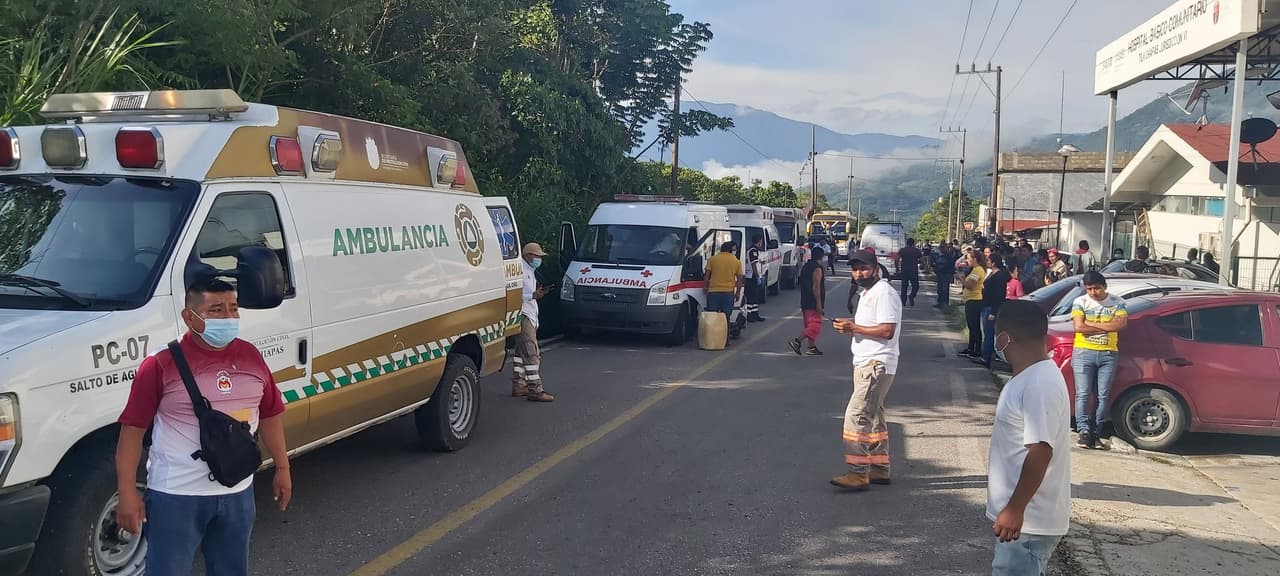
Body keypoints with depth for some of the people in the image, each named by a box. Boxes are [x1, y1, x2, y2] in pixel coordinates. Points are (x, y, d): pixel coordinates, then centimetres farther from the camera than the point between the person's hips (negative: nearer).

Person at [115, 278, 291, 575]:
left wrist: (282, 468, 13)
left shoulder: (251, 356, 2)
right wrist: (127, 493, -13)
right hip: (176, 495, -5)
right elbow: (133, 429, -10)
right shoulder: (161, 364, -13)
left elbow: (270, 414, 12)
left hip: (237, 492, 5)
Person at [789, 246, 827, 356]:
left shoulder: (806, 266, 14)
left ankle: (812, 347, 16)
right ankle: (797, 341, -17)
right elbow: (816, 287, -20)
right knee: (815, 326, -8)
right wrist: (818, 303, -20)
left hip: (805, 302, 10)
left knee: (810, 325, 14)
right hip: (813, 303, -10)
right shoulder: (817, 268, -14)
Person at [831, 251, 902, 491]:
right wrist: (850, 326, 5)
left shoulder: (884, 293, -15)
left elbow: (887, 330, -23)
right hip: (866, 363, 11)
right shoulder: (867, 293, 17)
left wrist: (854, 327, -18)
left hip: (876, 365, -11)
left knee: (856, 415, -14)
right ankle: (879, 469, 25)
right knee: (873, 417, 16)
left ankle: (858, 473, -12)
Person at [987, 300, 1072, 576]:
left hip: (1028, 519, -10)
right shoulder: (1032, 377, 10)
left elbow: (1040, 451, -27)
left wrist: (1015, 509, -25)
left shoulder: (1039, 385, -22)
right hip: (1028, 515, 10)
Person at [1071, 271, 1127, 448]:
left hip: (1108, 354, 1)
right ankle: (1084, 430, -7)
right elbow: (1079, 327, -11)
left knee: (1103, 396, 2)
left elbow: (1121, 323, -11)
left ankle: (1096, 431, 8)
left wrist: (1090, 323, -12)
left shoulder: (1118, 302, 6)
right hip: (1084, 352, -1)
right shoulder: (1080, 302, 2)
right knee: (1083, 394, -7)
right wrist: (1107, 327, -8)